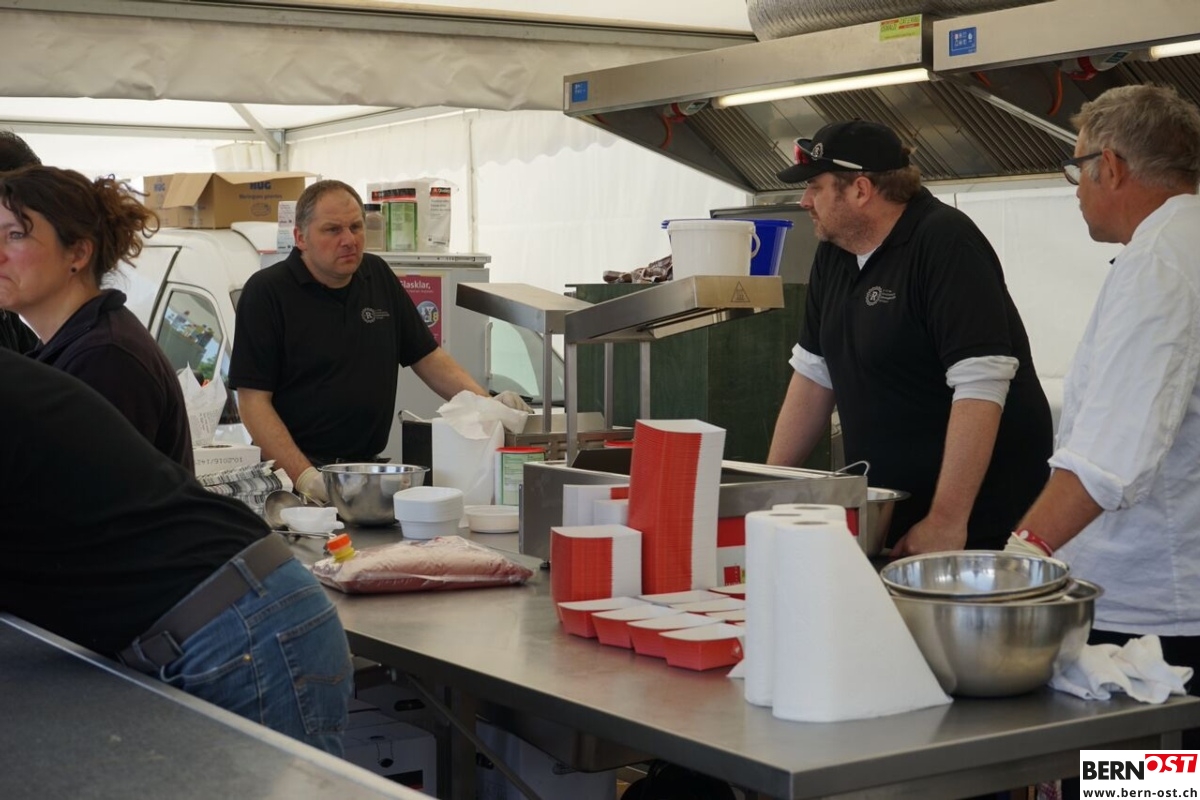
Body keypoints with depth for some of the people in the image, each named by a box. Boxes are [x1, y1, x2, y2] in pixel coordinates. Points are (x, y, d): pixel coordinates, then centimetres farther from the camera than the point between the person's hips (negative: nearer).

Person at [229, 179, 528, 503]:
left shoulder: (378, 276, 13)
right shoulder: (267, 291, -4)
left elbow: (428, 357, 17)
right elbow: (254, 400, -8)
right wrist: (304, 476, -19)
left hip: (366, 466, 4)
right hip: (290, 473, -4)